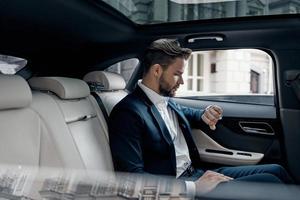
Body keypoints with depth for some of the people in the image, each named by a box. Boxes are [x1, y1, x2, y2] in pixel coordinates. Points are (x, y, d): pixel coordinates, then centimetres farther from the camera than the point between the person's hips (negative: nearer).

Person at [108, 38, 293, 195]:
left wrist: (206, 115, 4)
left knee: (275, 171, 2)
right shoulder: (127, 112, -17)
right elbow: (133, 178, -23)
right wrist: (193, 187, -26)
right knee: (268, 182, -15)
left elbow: (190, 115, 30)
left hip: (197, 174, 9)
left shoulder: (167, 102, 9)